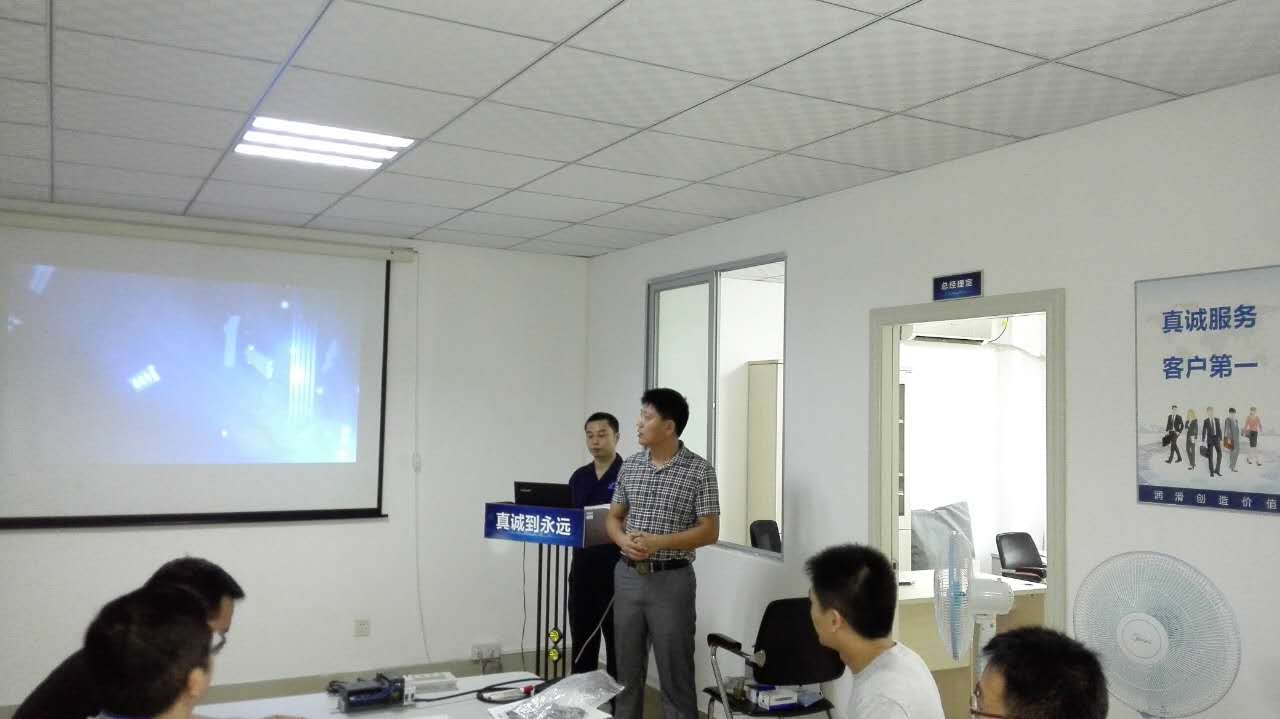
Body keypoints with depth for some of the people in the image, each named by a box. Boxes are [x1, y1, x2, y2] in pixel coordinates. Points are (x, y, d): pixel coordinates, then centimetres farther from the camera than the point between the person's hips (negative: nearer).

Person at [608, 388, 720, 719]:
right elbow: (613, 517, 13)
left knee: (675, 672, 3)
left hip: (672, 580, -4)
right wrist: (623, 540, -10)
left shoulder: (699, 470, -8)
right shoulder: (630, 466, 6)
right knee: (627, 668, 13)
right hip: (628, 576, 5)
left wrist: (659, 542, -20)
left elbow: (709, 531, -9)